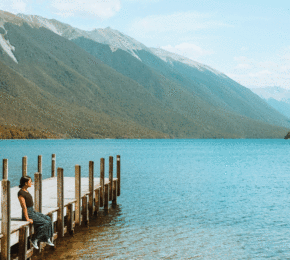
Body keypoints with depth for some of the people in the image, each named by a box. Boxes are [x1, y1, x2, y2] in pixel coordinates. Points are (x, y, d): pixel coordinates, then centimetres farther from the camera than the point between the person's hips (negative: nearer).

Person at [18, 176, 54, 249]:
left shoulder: (26, 191, 11)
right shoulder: (21, 193, -19)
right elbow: (24, 207, -21)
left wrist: (35, 214, 17)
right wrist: (27, 219, -21)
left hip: (32, 211, 9)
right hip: (28, 214, -9)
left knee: (48, 219, 0)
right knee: (45, 223, -17)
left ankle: (47, 239, 4)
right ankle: (34, 240, -6)